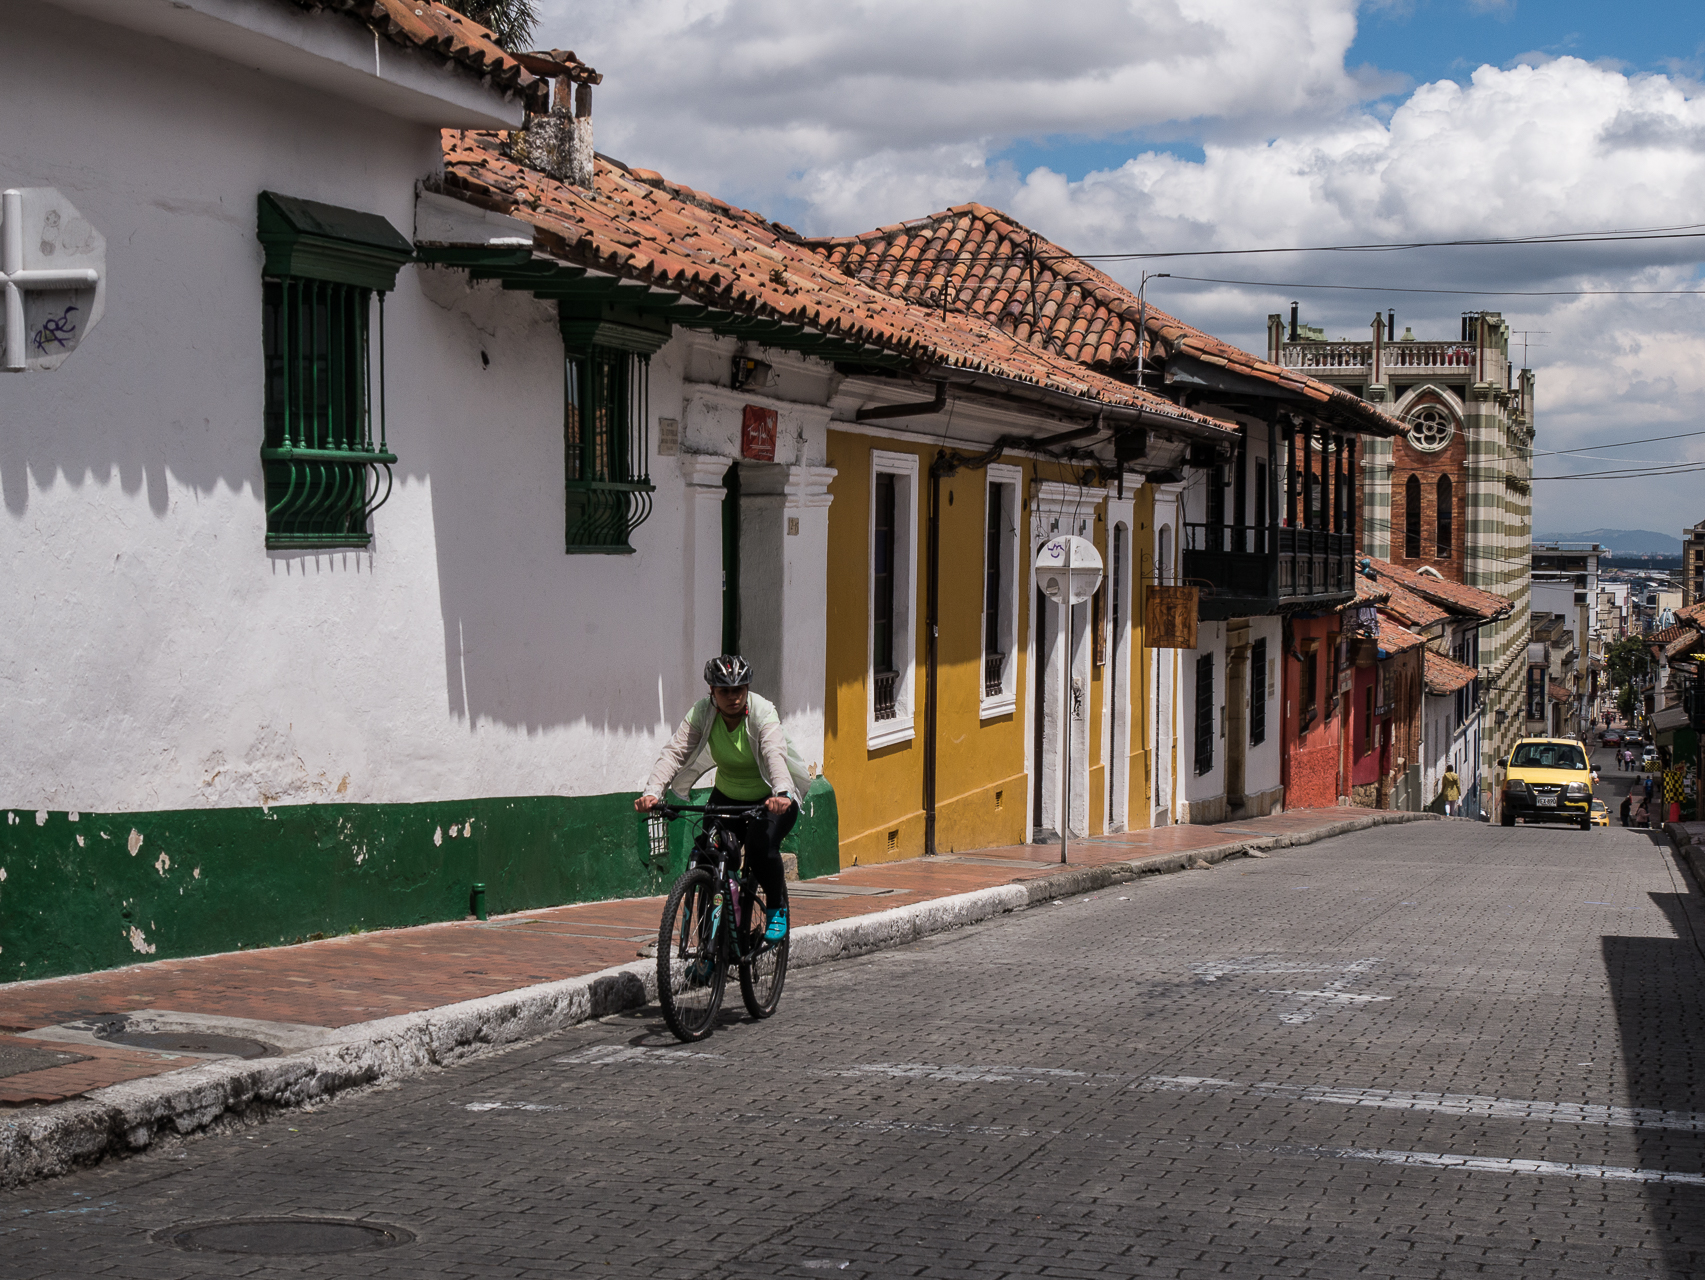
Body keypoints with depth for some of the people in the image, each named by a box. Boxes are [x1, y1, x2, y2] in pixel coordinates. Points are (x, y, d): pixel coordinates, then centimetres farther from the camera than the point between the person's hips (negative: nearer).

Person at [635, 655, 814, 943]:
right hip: (727, 795, 4)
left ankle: (778, 909, -1)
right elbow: (674, 751, -27)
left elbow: (775, 753, -42)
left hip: (771, 799, -4)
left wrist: (781, 793, -62)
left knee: (761, 846, -28)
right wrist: (652, 792, -44)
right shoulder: (702, 712, -16)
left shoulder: (762, 712, -25)